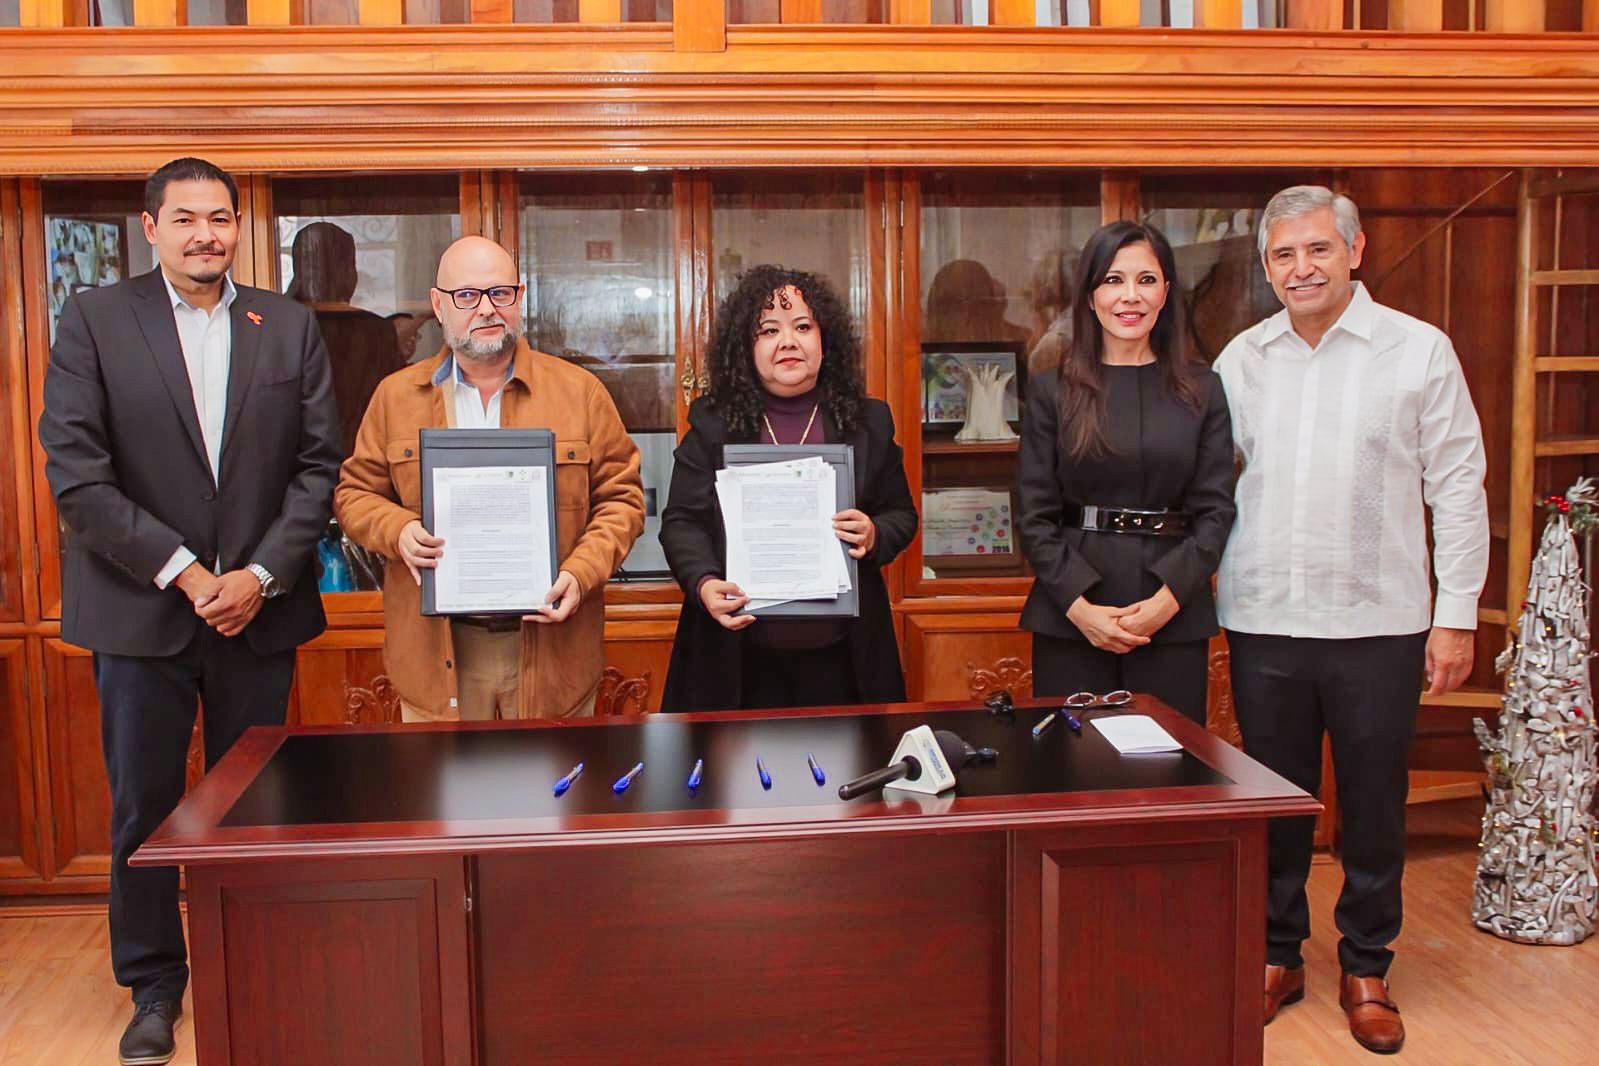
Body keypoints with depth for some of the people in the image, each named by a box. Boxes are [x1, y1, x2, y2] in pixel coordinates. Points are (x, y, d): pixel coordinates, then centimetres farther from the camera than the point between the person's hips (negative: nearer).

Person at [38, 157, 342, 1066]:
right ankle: (155, 989, 26)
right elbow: (76, 474, -7)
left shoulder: (289, 327, 5)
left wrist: (262, 574, -9)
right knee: (145, 810, 9)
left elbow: (319, 465, 2)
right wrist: (183, 572, -12)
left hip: (259, 610, 1)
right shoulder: (93, 321, 0)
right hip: (141, 610, -1)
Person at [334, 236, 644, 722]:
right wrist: (398, 531, -10)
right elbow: (355, 493, 12)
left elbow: (621, 496, 2)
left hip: (552, 645, 0)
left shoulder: (581, 391, 2)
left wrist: (581, 573, -13)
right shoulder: (395, 395, 7)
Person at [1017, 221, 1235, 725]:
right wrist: (1079, 604, -11)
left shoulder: (1202, 391, 6)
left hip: (1176, 621, 1)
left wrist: (1168, 598, -11)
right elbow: (1035, 518, 0)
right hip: (1069, 620, -1)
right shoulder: (1053, 393, 3)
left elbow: (1215, 509, 2)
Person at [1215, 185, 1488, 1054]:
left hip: (1377, 623, -2)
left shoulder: (1419, 351, -1)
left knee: (1373, 805, 9)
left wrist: (1456, 614, -4)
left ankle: (1366, 968, 27)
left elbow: (1458, 486, 0)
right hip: (1261, 623, 2)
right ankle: (1278, 955, 28)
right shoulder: (1242, 358, 6)